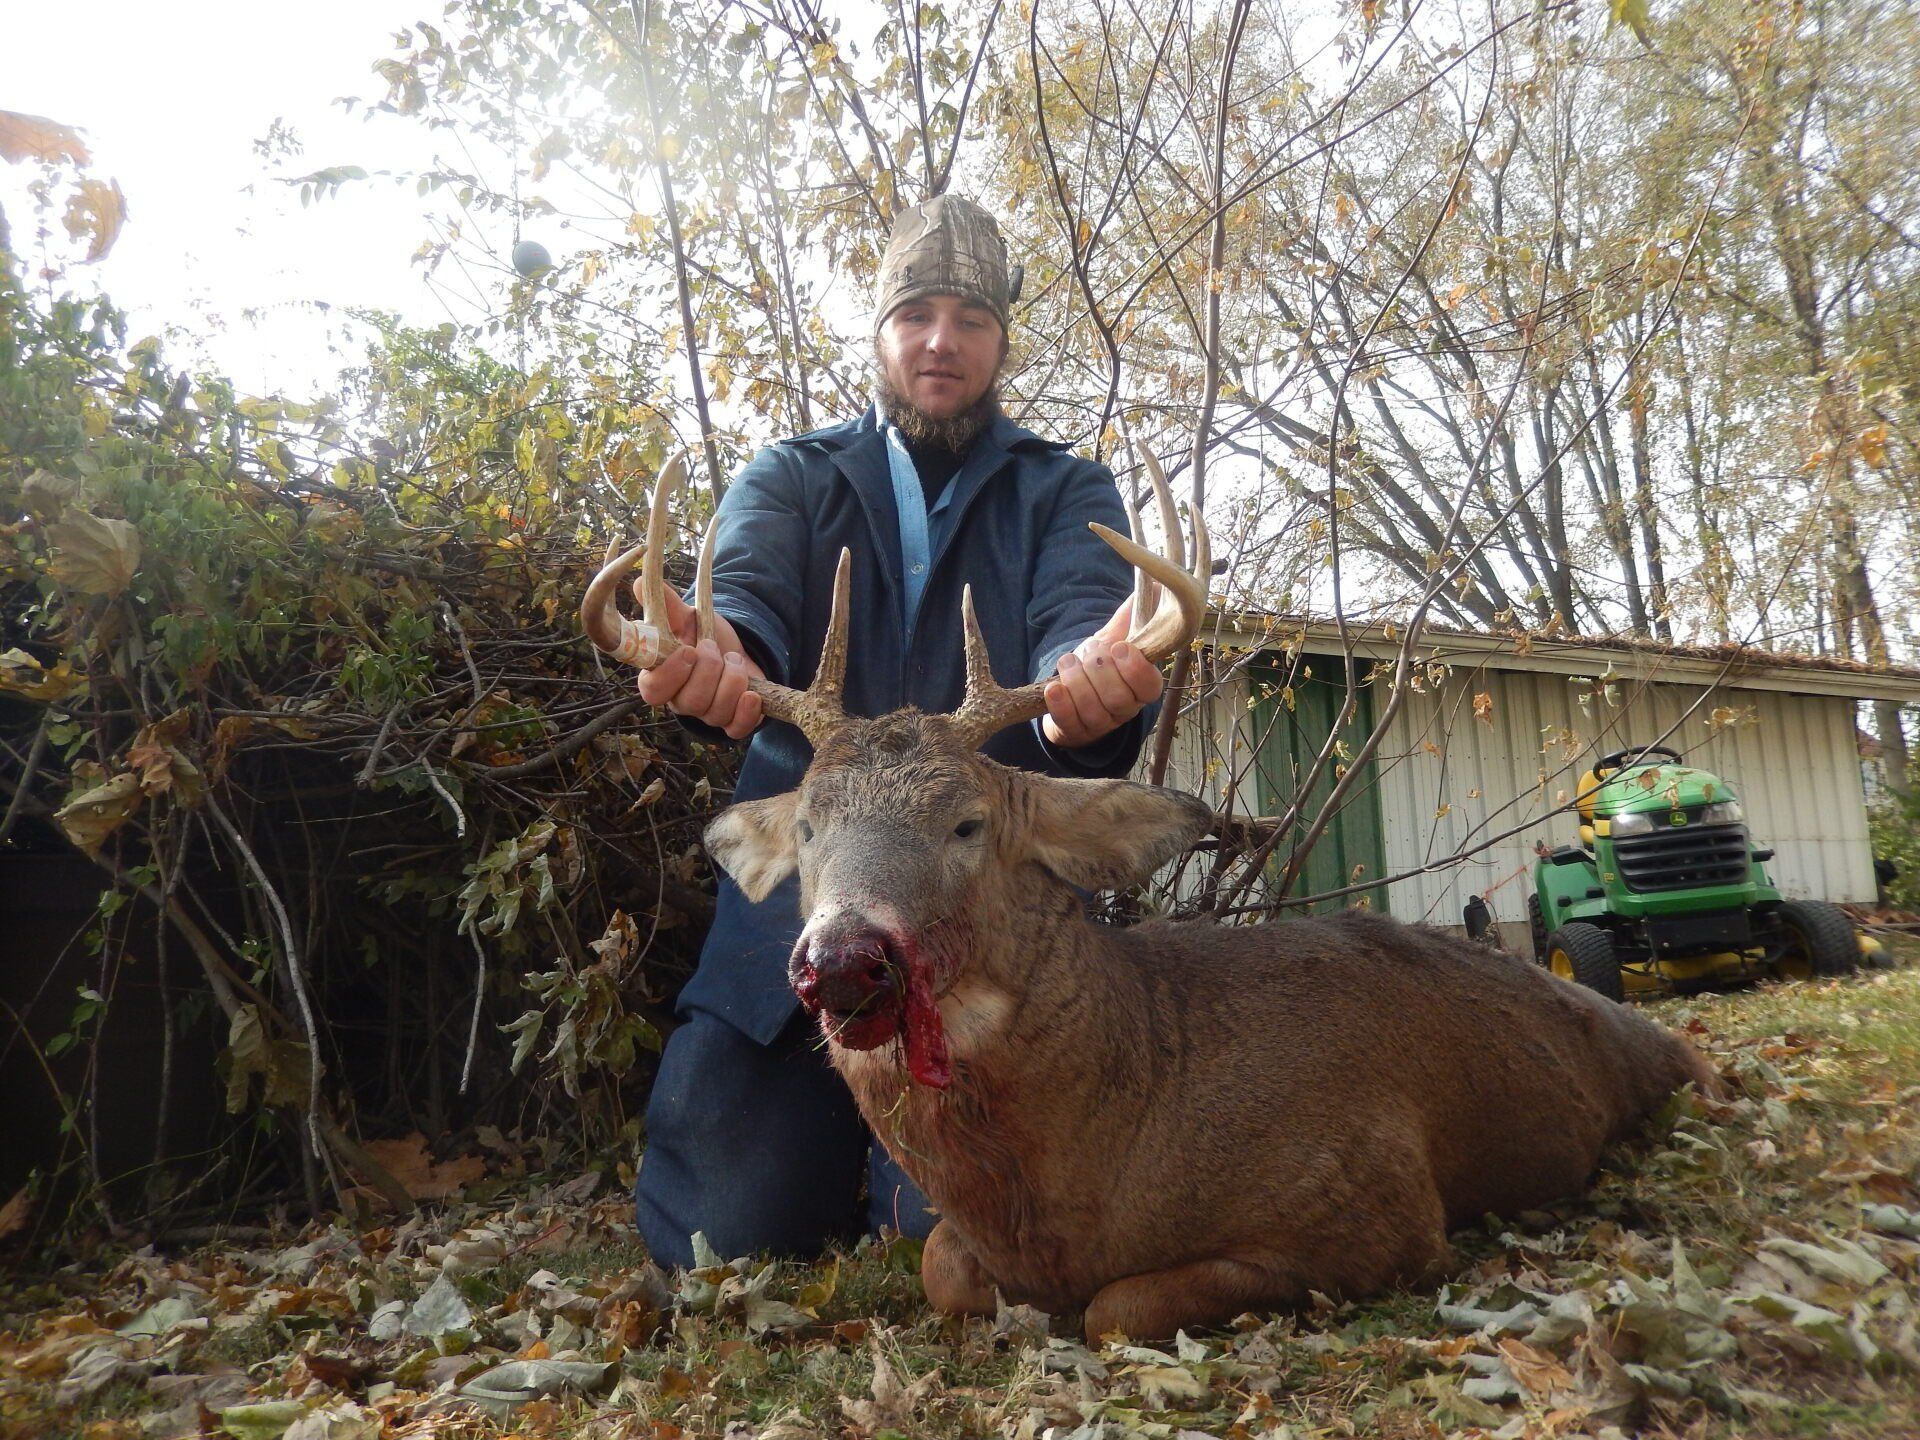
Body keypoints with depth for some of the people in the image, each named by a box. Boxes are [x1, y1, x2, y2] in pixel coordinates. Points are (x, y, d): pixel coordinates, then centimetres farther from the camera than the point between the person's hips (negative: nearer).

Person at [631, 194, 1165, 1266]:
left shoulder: (1067, 494, 9)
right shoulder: (795, 479, 12)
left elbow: (1081, 617, -13)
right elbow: (746, 585, -11)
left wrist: (1087, 686, -39)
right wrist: (716, 652, -37)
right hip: (800, 896, 2)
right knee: (719, 1229, -2)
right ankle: (856, 1146, 30)